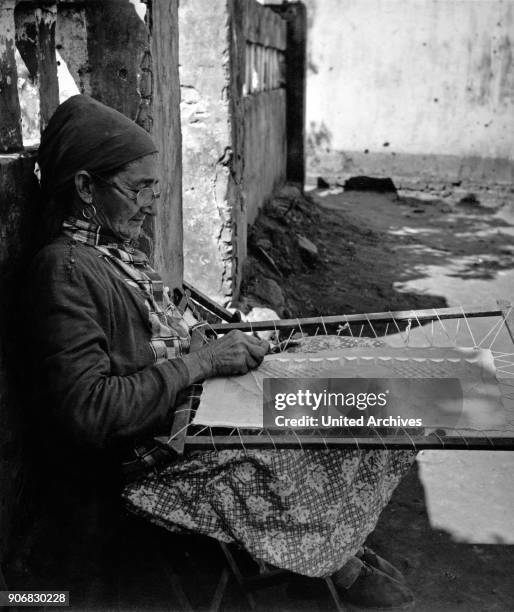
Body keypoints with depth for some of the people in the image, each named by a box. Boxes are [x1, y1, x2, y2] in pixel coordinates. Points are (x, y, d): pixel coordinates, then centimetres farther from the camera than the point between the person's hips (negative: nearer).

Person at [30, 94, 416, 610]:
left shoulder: (117, 249, 9)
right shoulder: (65, 268, -21)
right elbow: (85, 410, -28)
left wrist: (216, 341, -1)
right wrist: (202, 361, -25)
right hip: (155, 447, -9)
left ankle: (343, 553, 14)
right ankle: (345, 570, 14)